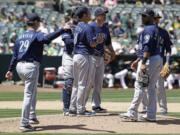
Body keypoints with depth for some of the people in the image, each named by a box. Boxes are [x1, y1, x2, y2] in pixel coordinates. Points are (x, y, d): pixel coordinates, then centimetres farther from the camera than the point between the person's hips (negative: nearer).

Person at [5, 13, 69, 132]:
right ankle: (24, 124, -13)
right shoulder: (36, 35, -7)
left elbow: (15, 55, 14)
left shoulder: (20, 37, 15)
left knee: (33, 91, 26)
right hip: (31, 66, -8)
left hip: (19, 66, 8)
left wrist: (11, 70, 18)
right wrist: (62, 30, -35)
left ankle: (32, 117, 29)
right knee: (29, 94, -8)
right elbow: (47, 38, -29)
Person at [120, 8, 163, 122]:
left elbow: (147, 48, -23)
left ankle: (132, 113, -7)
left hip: (150, 60, -10)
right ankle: (151, 115, 11)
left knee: (140, 86, -7)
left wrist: (143, 63, -29)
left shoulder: (148, 29, -12)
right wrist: (138, 60, 28)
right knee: (151, 87, 11)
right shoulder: (155, 29, 20)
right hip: (158, 59, 10)